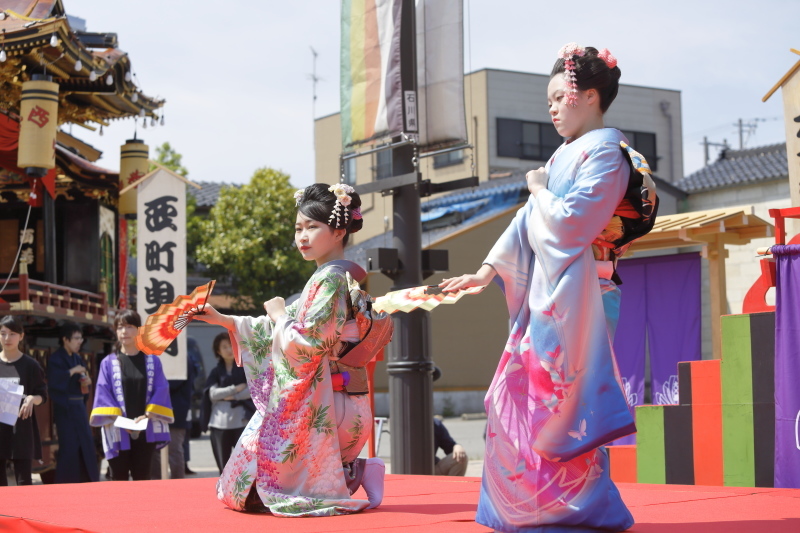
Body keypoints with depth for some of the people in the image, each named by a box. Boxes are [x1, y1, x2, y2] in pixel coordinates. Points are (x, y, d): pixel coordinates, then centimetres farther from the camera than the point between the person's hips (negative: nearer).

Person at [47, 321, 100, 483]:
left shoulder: (78, 358, 14)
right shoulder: (55, 358, -8)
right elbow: (53, 381, -24)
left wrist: (86, 383, -2)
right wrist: (71, 372, -23)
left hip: (79, 408, 7)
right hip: (65, 409, -7)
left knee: (86, 446, 7)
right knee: (69, 448, -7)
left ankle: (86, 483, 14)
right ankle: (66, 485, 1)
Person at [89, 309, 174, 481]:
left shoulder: (152, 361, 6)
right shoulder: (108, 363, 3)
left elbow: (161, 390, 0)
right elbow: (103, 393, -3)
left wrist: (148, 415, -13)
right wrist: (116, 417, -16)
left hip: (146, 431, 1)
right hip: (118, 431, -1)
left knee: (142, 479, 6)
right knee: (119, 480, 5)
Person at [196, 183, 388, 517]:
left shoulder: (330, 280, -16)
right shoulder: (348, 277, 14)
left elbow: (307, 345, -24)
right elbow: (278, 330, 19)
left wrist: (280, 316, -6)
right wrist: (223, 321, 16)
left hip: (318, 408, -10)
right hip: (341, 402, 10)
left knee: (249, 491, 0)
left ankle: (353, 476, -8)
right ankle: (353, 471, 7)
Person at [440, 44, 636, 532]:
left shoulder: (605, 153, -10)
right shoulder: (566, 154, 18)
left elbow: (572, 221, -21)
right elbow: (529, 220, 17)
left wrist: (539, 190, -3)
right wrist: (487, 271, 13)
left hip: (576, 294, -9)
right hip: (545, 293, 9)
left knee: (563, 399, -8)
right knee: (520, 395, 9)